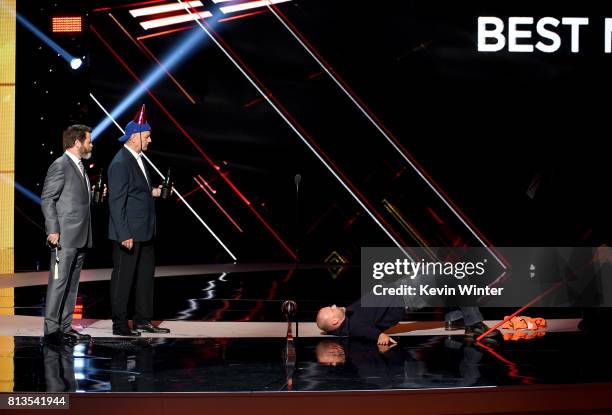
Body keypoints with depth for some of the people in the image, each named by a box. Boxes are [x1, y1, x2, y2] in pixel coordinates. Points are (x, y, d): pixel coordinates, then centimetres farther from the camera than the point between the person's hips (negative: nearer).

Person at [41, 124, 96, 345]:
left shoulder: (80, 167, 19)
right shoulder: (60, 166, -9)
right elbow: (47, 199, -13)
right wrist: (53, 230, -18)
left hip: (80, 238, 9)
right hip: (64, 236, -9)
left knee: (72, 284, 10)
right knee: (59, 281, -8)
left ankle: (65, 327, 15)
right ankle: (51, 329, -5)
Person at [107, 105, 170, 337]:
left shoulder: (138, 159, 13)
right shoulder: (120, 163, -16)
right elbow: (116, 202, -19)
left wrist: (152, 193, 7)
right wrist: (124, 235, -22)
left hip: (144, 232, 10)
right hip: (128, 234, -10)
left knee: (146, 274, 14)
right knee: (123, 278, 0)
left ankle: (143, 321, 24)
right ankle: (119, 325, 9)